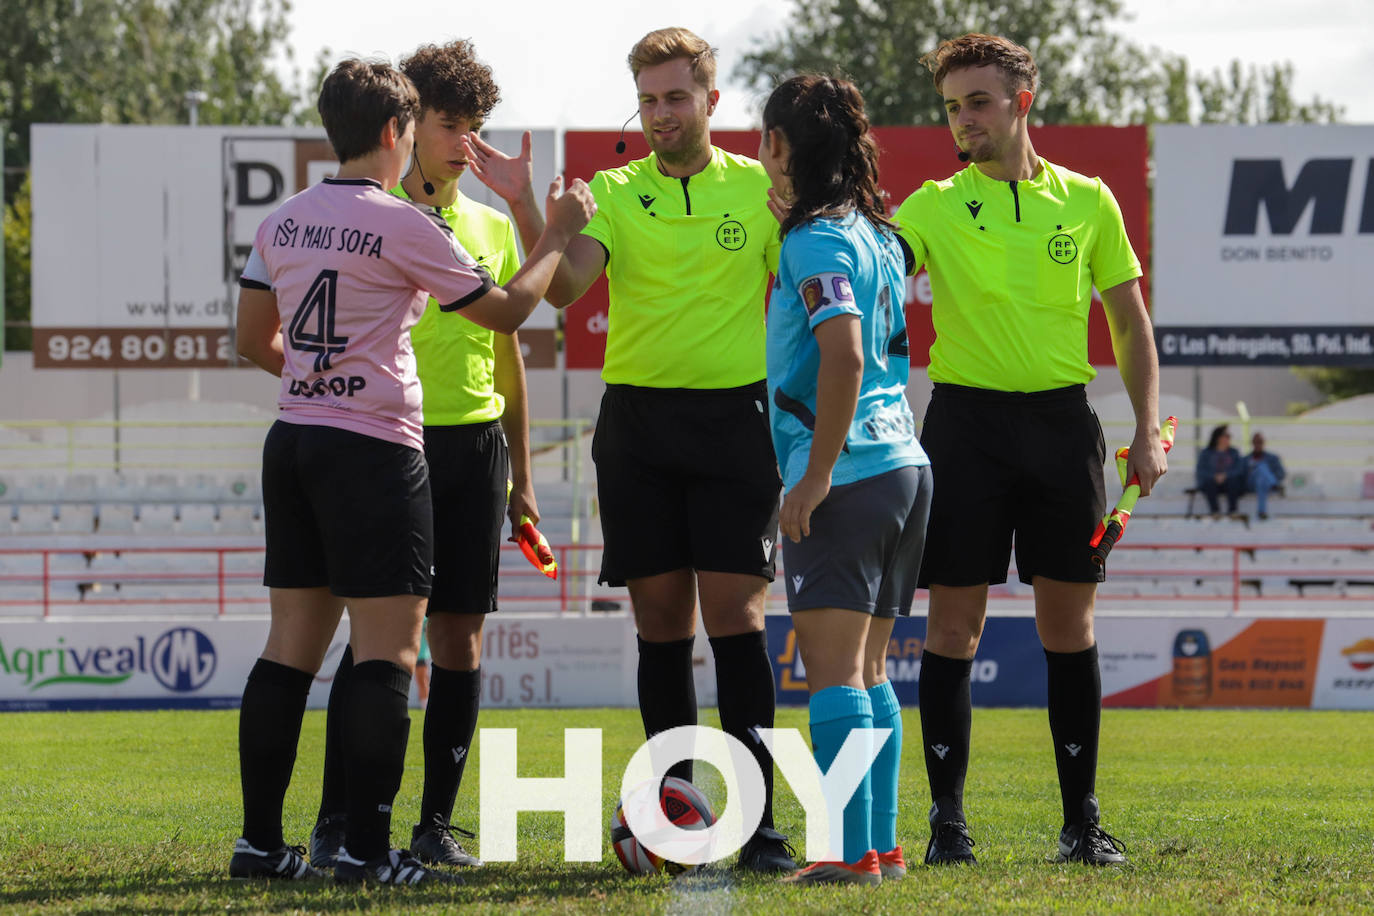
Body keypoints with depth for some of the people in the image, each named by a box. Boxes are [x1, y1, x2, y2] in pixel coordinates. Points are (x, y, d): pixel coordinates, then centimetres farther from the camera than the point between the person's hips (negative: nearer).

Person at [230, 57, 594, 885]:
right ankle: (367, 848, -7)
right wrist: (558, 235, 12)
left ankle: (260, 840, 9)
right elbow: (507, 310, -1)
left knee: (293, 643, 9)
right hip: (374, 446, -7)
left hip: (294, 439, 7)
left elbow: (254, 340, 19)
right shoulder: (402, 227, -10)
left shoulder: (284, 223, 9)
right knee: (388, 646, -4)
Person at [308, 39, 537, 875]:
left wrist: (521, 476, 16)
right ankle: (337, 823, -3)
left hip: (475, 444, 4)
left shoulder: (492, 227, 14)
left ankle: (437, 822, 8)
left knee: (460, 636, 2)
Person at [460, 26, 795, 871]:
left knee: (735, 614, -8)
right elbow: (566, 285, -10)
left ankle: (756, 822, -6)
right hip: (638, 420, 2)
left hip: (735, 415, -2)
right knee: (661, 620, 4)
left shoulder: (762, 189, 6)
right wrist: (525, 207, -21)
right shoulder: (613, 192, 8)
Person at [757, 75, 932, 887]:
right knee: (870, 669, 13)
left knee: (834, 669, -9)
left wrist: (816, 476, -20)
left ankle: (853, 853, -14)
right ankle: (882, 845, 12)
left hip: (846, 476, -9)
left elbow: (844, 356, -22)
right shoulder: (878, 234, 15)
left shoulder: (817, 238, -10)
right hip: (904, 463, 9)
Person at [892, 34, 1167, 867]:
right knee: (955, 623, -2)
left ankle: (1083, 817, 10)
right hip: (966, 422, -1)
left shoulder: (1087, 201, 8)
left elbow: (1131, 322, 12)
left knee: (1070, 621, 4)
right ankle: (948, 817, 4)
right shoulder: (935, 206, 4)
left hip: (1062, 422, 1)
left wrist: (1148, 430, 3)